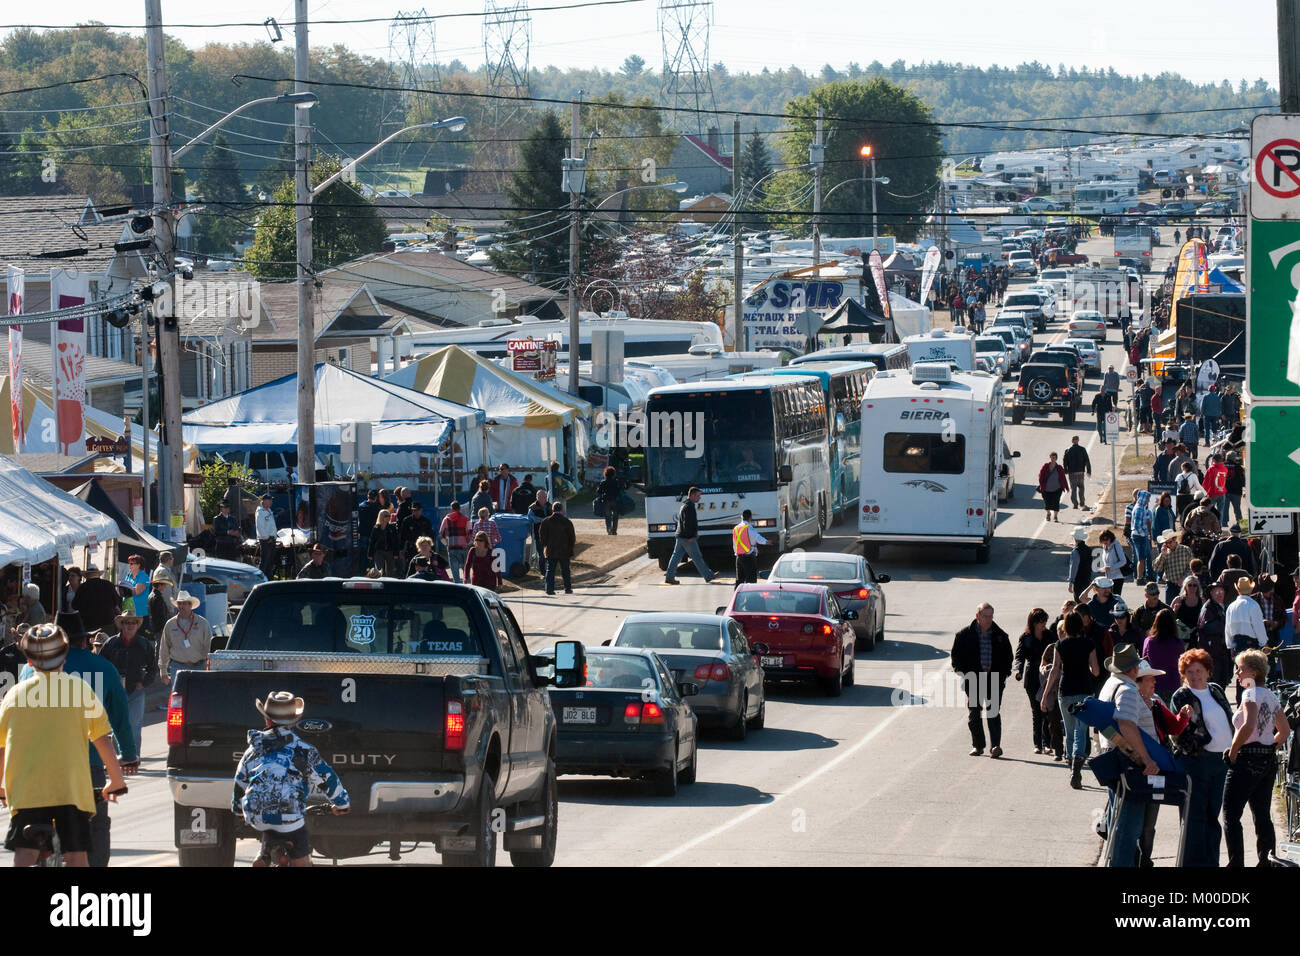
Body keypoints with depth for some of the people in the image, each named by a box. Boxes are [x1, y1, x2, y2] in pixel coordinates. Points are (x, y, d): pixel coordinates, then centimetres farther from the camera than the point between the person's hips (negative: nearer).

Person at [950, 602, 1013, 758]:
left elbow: (1008, 656, 15)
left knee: (993, 711, -8)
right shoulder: (965, 634, 1)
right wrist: (963, 673, -3)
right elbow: (955, 655, 6)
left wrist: (1004, 674, 3)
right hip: (973, 679, 0)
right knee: (974, 713, 4)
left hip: (994, 679, 0)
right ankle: (977, 745, 15)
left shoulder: (1000, 635, 6)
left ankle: (995, 746, -13)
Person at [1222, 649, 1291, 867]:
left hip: (1248, 759, -9)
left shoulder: (1251, 694, -11)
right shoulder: (1271, 696, 14)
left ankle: (1236, 862, -13)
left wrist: (1233, 752, -17)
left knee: (1231, 815, -5)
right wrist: (1269, 748, 17)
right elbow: (1285, 731, 21)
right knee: (1262, 815, 11)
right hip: (1269, 759, 9)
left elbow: (1248, 726, -26)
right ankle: (1266, 860, 10)